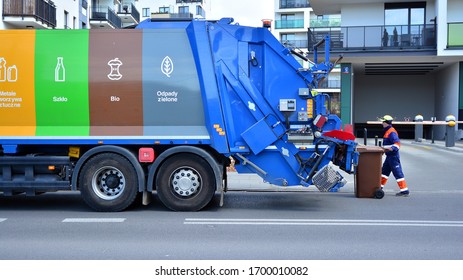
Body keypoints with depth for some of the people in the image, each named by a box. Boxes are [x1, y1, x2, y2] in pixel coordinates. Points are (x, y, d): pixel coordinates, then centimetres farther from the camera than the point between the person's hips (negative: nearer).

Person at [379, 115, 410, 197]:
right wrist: (383, 148, 27)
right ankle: (380, 187, 28)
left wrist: (392, 149, -38)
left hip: (393, 156, -11)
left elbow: (397, 143, -26)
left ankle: (405, 190, -4)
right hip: (389, 156, 11)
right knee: (384, 171, 17)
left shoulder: (391, 132, -17)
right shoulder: (387, 131, 15)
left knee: (398, 173, -7)